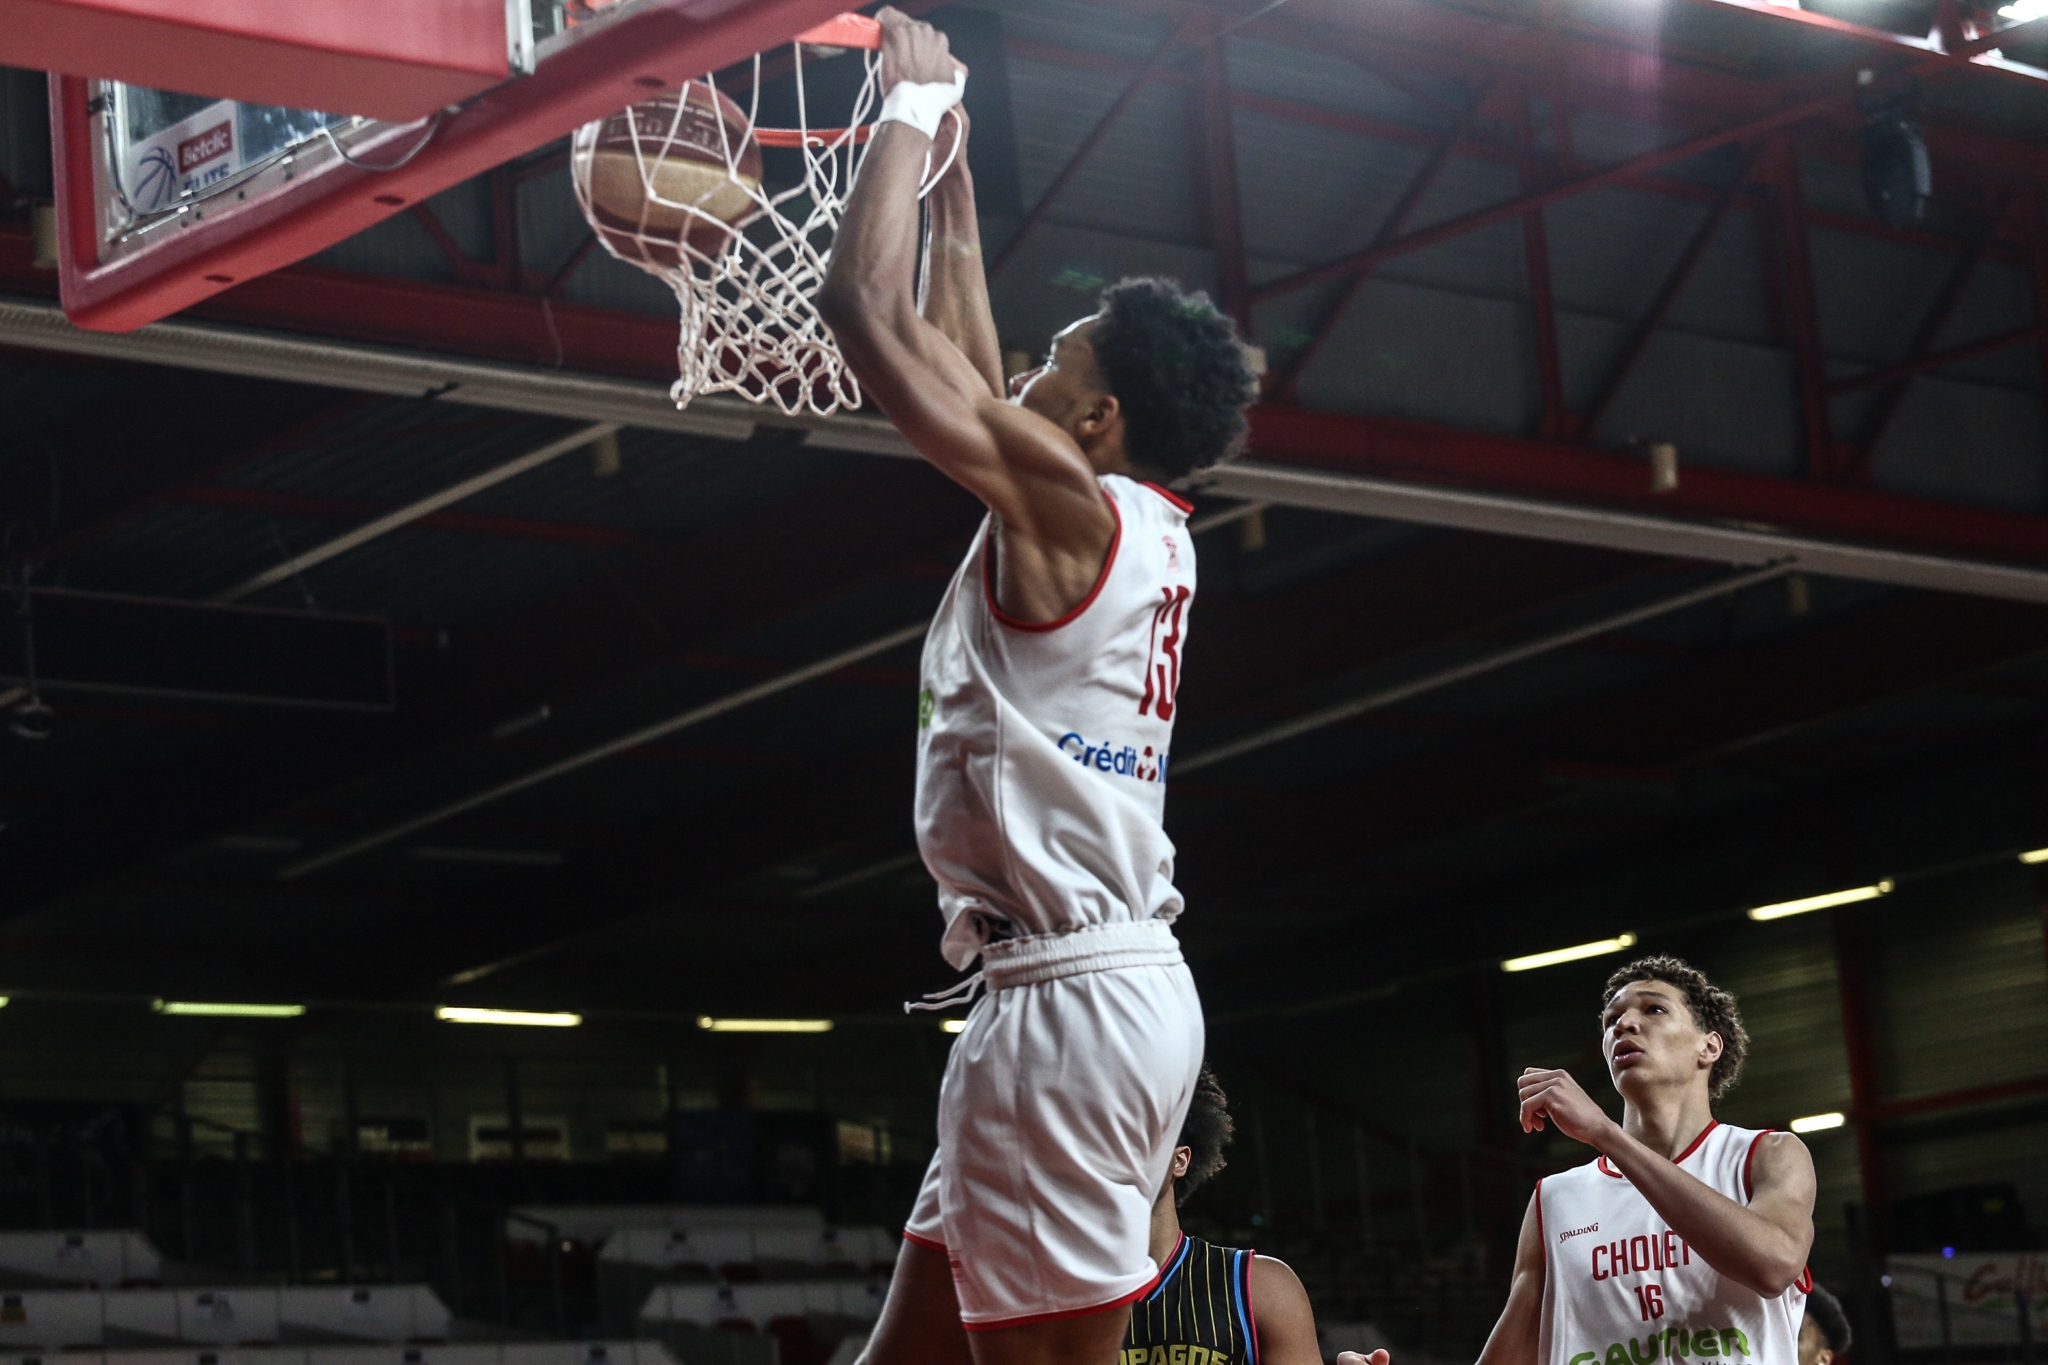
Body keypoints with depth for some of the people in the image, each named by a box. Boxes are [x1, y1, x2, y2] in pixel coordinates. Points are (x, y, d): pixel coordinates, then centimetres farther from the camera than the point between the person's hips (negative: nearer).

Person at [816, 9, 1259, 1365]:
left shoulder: (1067, 498, -10)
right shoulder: (1144, 528, 15)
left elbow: (868, 306, -11)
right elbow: (963, 362, 29)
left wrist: (914, 109, 2)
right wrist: (950, 159, 32)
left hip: (1069, 993, -10)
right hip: (1118, 985, 10)